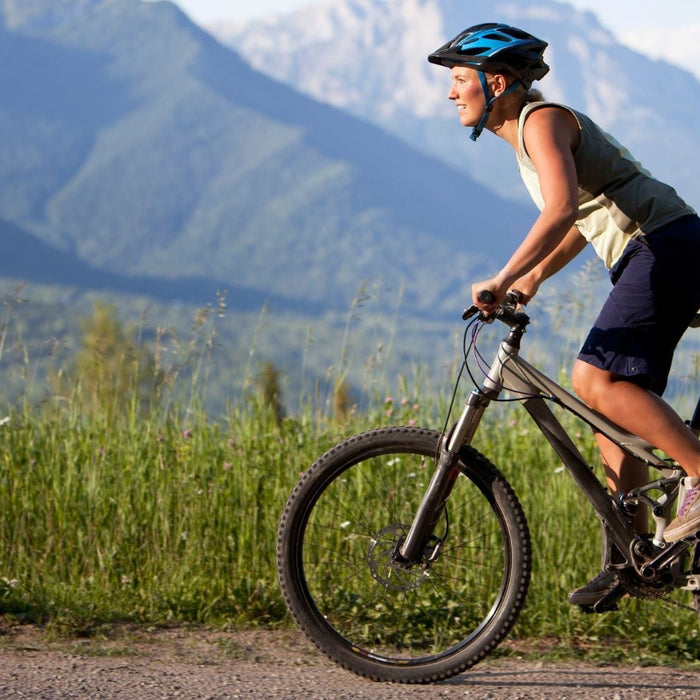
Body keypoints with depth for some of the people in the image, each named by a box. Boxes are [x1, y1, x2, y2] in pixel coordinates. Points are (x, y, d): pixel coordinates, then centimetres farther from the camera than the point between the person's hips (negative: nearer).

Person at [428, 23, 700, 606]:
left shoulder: (543, 120, -11)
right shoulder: (526, 133, 19)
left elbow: (562, 208, -28)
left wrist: (504, 278, -30)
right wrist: (534, 278, 20)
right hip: (647, 257, 10)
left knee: (595, 380, -19)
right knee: (613, 402, 7)